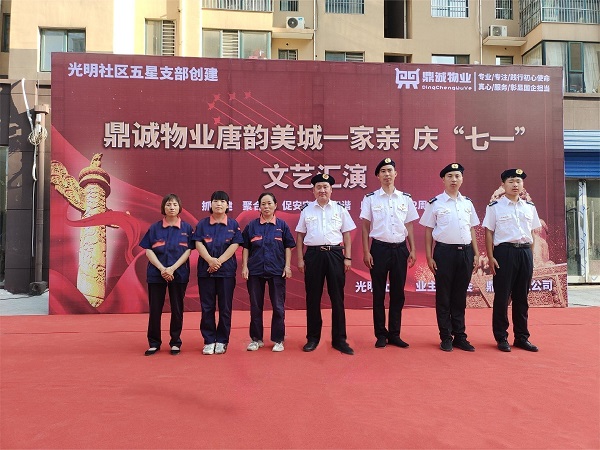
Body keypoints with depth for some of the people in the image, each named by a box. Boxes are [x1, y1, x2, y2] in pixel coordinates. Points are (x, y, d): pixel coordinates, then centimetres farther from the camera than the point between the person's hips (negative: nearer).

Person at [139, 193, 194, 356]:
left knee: (177, 310, 6)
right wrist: (161, 268, -13)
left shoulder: (186, 228, 2)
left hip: (179, 274, -1)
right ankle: (154, 343, 18)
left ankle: (175, 343, 19)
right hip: (156, 274, 1)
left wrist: (172, 268, -14)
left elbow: (188, 251, -3)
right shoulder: (154, 228, 4)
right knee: (155, 310, 5)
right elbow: (148, 250, 0)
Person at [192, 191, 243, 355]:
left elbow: (234, 246, -4)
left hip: (226, 270, -1)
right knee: (207, 307, 4)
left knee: (225, 307, 4)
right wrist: (210, 260, -18)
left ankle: (222, 341, 15)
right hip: (205, 270, 1)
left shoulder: (233, 224, 4)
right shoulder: (202, 223, 6)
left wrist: (219, 261, -14)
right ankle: (209, 341, 14)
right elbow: (198, 244, -3)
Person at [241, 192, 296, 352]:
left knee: (278, 306, 4)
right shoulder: (252, 225, 4)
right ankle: (256, 339, 22)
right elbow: (245, 248, 5)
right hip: (255, 270, 1)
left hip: (277, 270, -1)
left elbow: (288, 247, 4)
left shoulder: (282, 225, 3)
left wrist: (287, 266, -3)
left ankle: (278, 340, 17)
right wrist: (244, 266, -1)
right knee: (255, 306, 9)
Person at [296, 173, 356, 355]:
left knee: (337, 297, 4)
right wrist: (300, 259, 4)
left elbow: (347, 235, 7)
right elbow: (300, 236, 9)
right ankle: (313, 338, 20)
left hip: (335, 254, 0)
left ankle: (339, 339, 15)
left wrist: (348, 258, 0)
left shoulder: (339, 209, 6)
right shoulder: (306, 210, 8)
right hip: (313, 254, 1)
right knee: (312, 297, 7)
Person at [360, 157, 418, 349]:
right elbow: (365, 227, 0)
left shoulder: (405, 199, 7)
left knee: (398, 293, 8)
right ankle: (381, 335, 16)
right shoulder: (370, 199, 0)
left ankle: (394, 334, 19)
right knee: (379, 293, 4)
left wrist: (412, 250, 4)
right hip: (379, 248, -2)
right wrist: (366, 252, -6)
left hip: (400, 248, 2)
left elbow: (409, 227, 10)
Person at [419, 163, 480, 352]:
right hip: (444, 251, -3)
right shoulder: (435, 203, -1)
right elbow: (428, 231, 0)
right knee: (443, 296, 4)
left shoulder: (467, 203, 11)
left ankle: (460, 337, 21)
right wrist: (429, 257, -5)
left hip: (465, 252, 4)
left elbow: (472, 230, 15)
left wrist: (476, 254, 10)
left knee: (460, 296, 10)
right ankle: (446, 338, 16)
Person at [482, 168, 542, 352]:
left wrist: (530, 254, 8)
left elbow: (533, 233, 16)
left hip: (525, 252, 4)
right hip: (504, 251, -4)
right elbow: (489, 233, -3)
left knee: (521, 296, 11)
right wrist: (491, 257, -8)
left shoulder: (530, 207, 11)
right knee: (502, 296, 1)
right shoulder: (495, 207, -1)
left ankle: (521, 337, 23)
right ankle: (501, 337, 13)